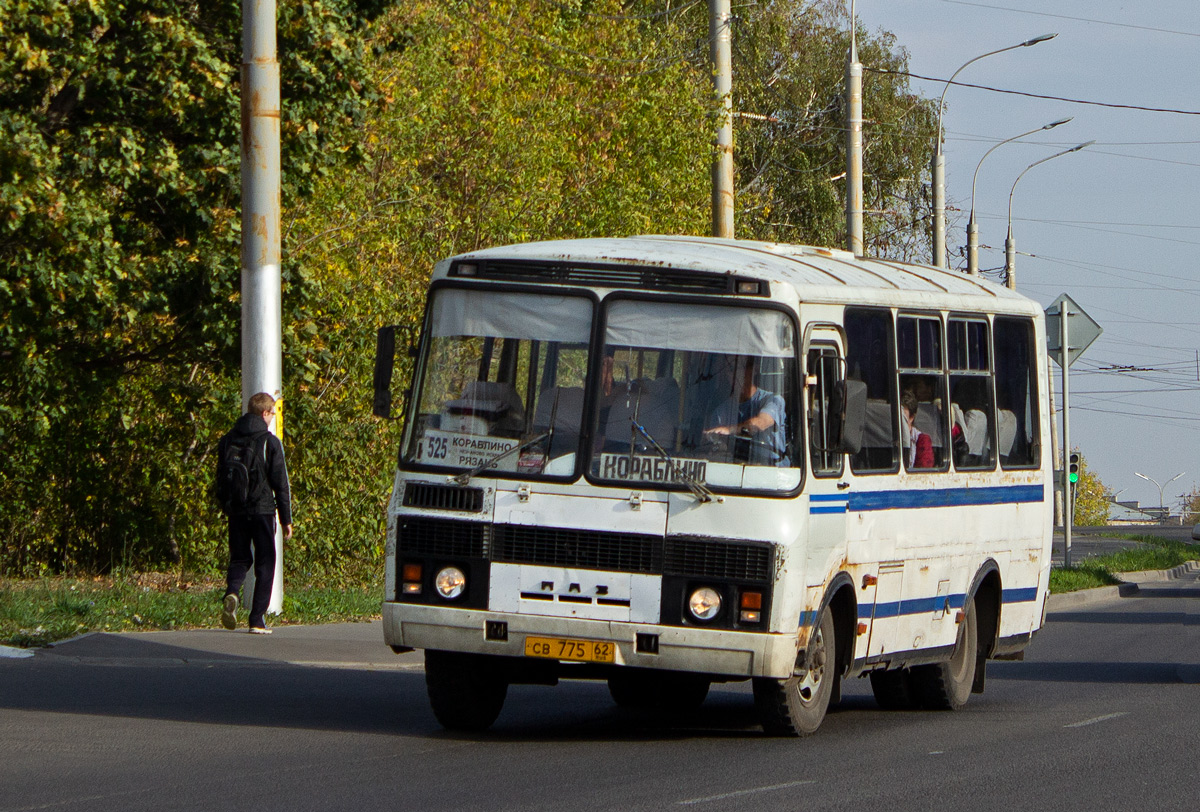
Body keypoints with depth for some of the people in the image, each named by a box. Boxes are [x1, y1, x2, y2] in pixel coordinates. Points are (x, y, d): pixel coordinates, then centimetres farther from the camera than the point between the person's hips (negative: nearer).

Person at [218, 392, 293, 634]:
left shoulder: (227, 441, 6)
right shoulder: (270, 442, -7)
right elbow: (281, 483, -6)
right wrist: (286, 518, 0)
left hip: (236, 511, 4)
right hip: (263, 510, -4)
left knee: (239, 558, 16)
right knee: (265, 563, 6)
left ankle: (231, 593, -15)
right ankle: (257, 619, 1)